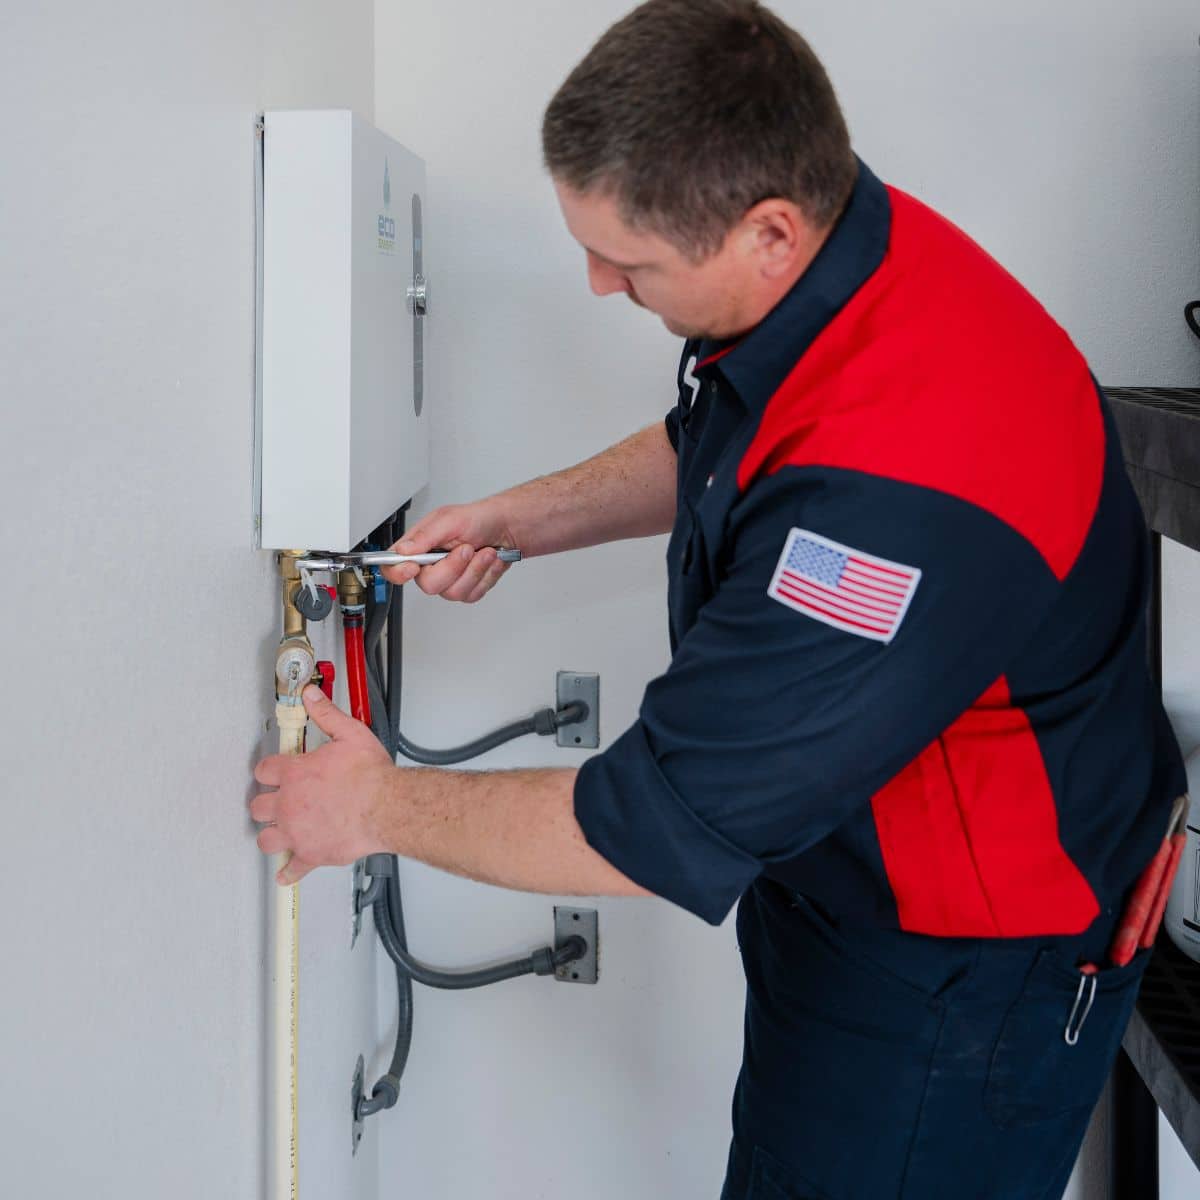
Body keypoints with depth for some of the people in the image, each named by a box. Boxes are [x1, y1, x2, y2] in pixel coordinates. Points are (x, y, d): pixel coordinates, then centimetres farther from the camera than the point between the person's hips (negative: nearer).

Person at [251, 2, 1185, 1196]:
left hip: (960, 975, -9)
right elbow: (704, 450, 17)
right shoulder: (824, 256, -9)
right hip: (837, 874, 9)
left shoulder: (902, 492, -39)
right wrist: (524, 518, 2)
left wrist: (383, 807, -15)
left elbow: (659, 830, -30)